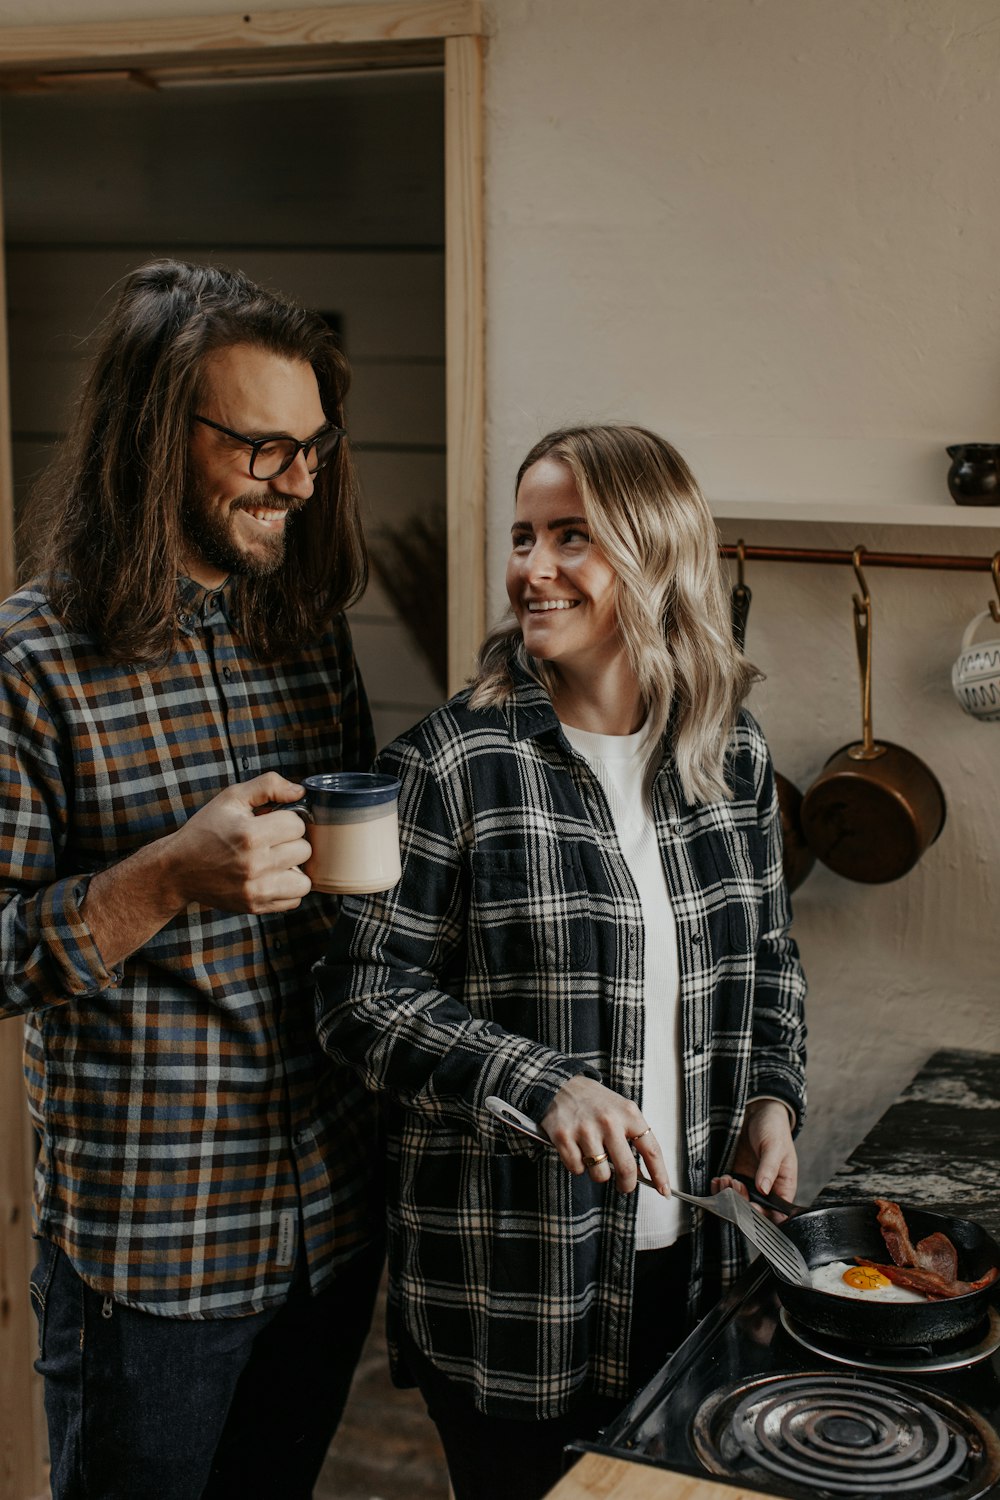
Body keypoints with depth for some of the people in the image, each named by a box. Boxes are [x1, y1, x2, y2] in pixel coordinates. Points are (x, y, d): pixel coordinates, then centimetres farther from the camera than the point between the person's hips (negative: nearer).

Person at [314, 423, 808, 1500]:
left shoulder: (732, 756, 4)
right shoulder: (450, 766, -13)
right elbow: (362, 998, -13)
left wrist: (773, 1095, 1)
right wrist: (541, 1084, -24)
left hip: (694, 1262, 5)